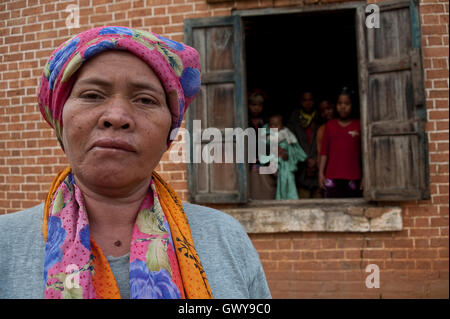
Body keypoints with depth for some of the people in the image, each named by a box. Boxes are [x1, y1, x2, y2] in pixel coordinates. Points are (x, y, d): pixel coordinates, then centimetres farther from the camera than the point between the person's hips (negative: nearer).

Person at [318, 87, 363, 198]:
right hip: (332, 177, 1)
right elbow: (324, 152, 9)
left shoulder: (359, 125, 4)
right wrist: (321, 173, 3)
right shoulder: (330, 125, 9)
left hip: (353, 177, -1)